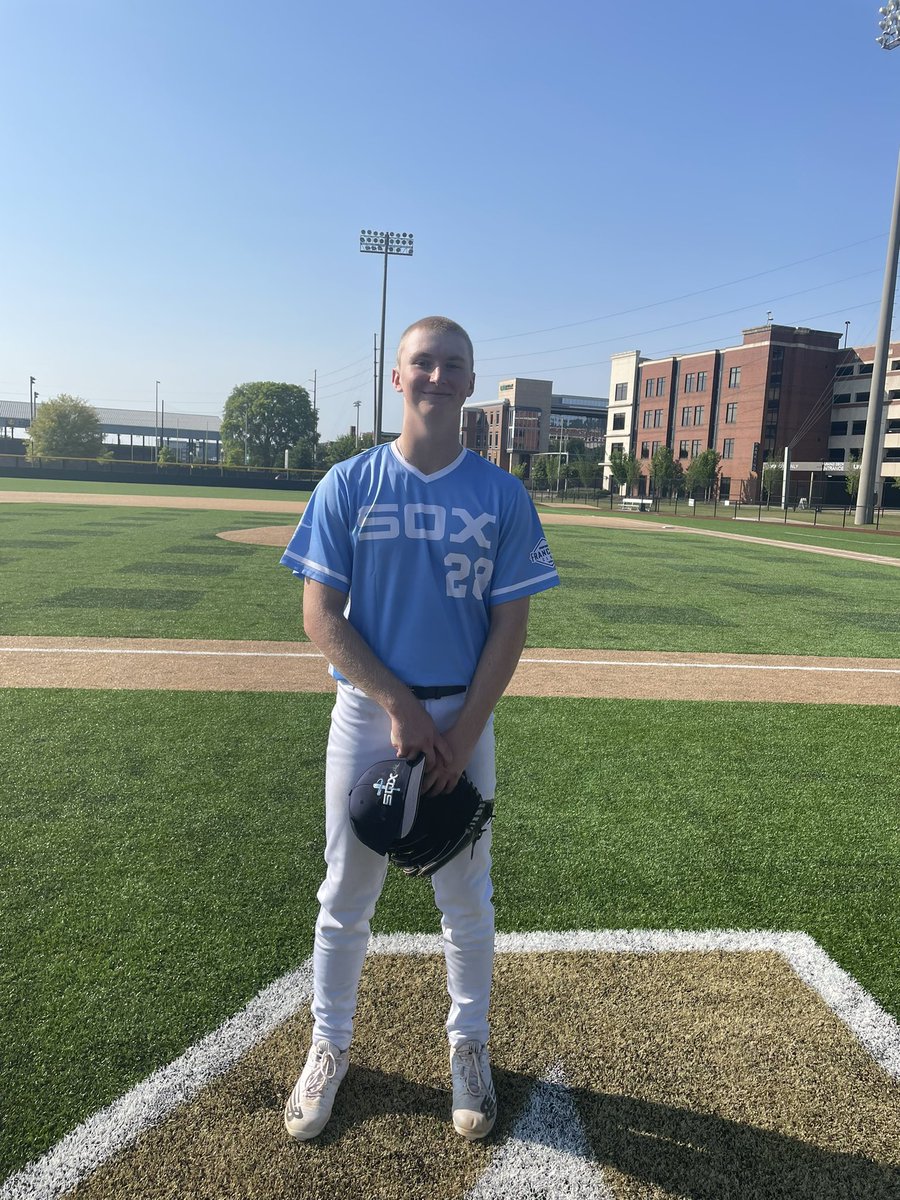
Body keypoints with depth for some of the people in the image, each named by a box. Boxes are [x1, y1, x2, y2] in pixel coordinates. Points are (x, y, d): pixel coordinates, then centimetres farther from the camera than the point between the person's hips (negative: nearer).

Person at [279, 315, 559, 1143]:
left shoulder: (503, 496, -2)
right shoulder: (347, 485, -3)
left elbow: (510, 625, -3)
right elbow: (320, 617, -6)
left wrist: (461, 734, -11)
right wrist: (401, 707, -13)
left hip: (464, 717, 1)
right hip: (367, 711, 0)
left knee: (467, 897, 13)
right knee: (346, 897, 12)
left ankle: (469, 1046, 36)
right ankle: (330, 1047, 34)